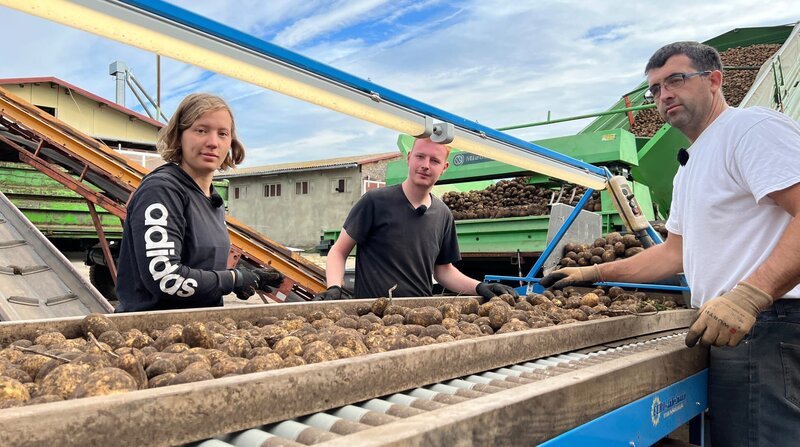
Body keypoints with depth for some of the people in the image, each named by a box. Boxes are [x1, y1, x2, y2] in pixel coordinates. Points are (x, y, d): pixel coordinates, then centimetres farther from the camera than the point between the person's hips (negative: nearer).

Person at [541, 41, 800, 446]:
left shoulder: (752, 126, -7)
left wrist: (748, 296, -30)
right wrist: (594, 273, 20)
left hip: (767, 328, -9)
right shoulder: (688, 171, 23)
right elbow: (676, 251, 26)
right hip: (730, 330, 9)